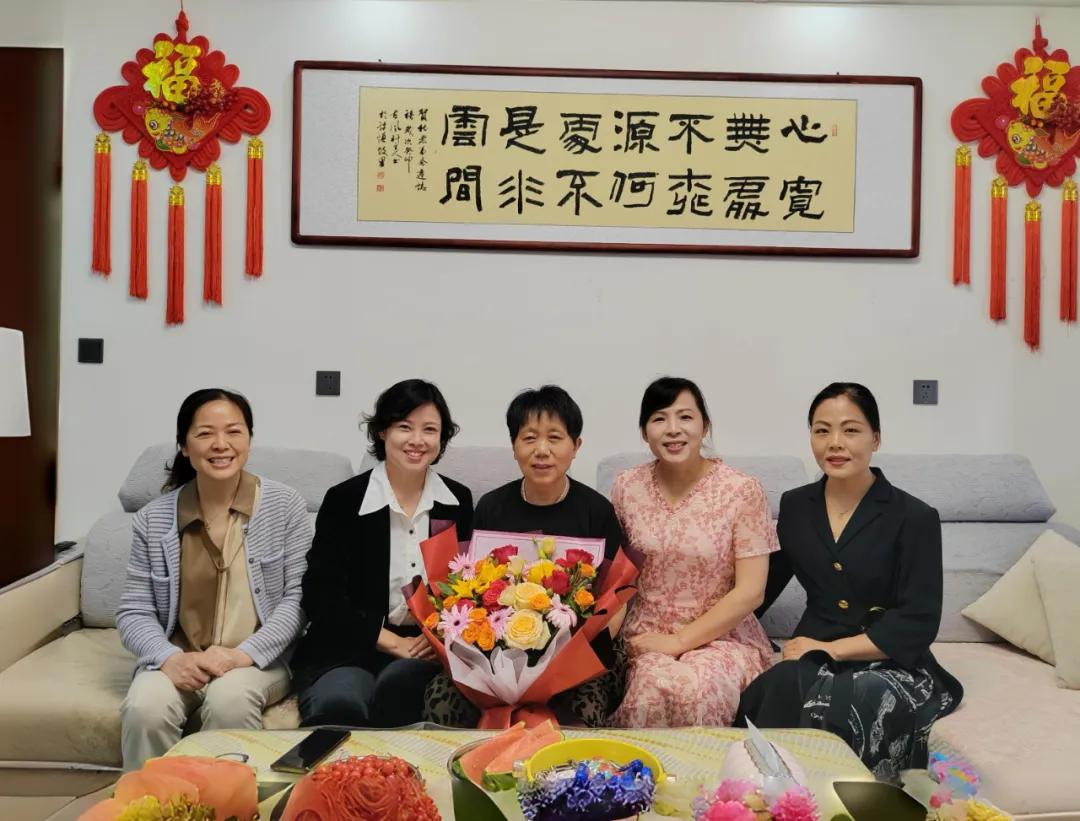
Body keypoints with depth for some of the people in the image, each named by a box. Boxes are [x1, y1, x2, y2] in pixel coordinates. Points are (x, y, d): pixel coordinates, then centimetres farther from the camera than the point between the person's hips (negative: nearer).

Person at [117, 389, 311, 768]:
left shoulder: (284, 505, -1)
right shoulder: (153, 519, 5)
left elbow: (299, 596, -4)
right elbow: (133, 612, 5)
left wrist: (245, 654, -17)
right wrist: (169, 658, -15)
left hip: (260, 660, -1)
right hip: (179, 661, 2)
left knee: (230, 698, -33)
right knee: (144, 709, -28)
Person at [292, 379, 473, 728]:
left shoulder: (458, 500, 9)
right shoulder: (344, 500, -1)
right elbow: (320, 594, -5)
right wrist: (392, 642, -13)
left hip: (426, 647, 2)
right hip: (348, 648, -2)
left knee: (401, 680, -33)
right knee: (339, 704, -34)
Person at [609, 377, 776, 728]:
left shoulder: (742, 490, -9)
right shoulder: (626, 486, 1)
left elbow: (750, 591, -10)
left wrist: (679, 641, -13)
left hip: (722, 635, -1)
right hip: (645, 634, 2)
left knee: (695, 689, -33)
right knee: (651, 689, -31)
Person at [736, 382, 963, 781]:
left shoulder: (915, 517, -5)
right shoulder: (795, 505, 8)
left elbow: (917, 624, -10)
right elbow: (766, 582, 16)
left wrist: (832, 648, -17)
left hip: (891, 665, -3)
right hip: (812, 660, 3)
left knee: (842, 705, -36)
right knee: (784, 685, -33)